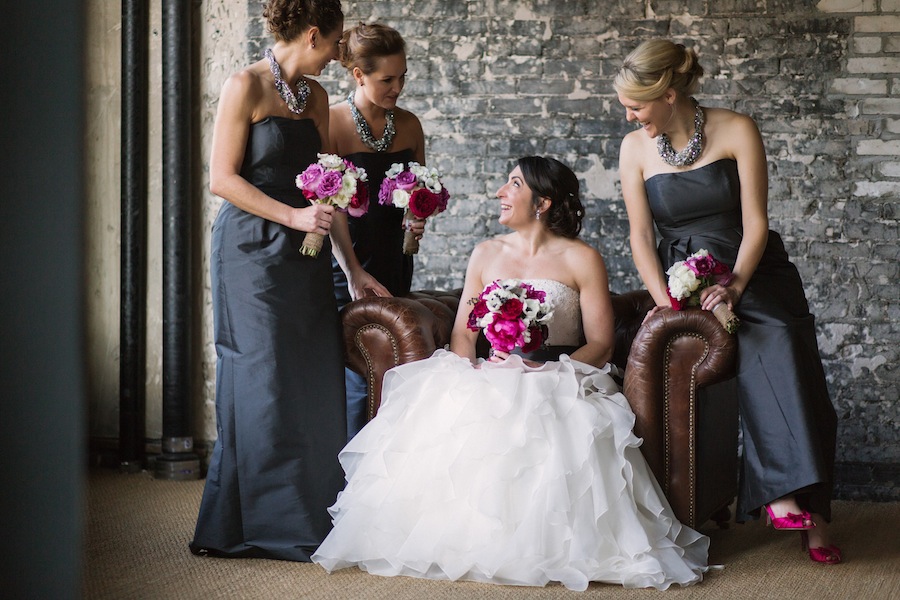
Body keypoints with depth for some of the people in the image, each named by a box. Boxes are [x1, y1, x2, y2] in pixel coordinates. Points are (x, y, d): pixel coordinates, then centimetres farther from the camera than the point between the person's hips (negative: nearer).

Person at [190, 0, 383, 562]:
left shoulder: (315, 95, 13)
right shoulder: (246, 86, -7)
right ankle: (246, 525, 7)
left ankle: (310, 522, 13)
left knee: (314, 383, 5)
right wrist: (293, 216, -18)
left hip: (305, 255, 7)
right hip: (254, 251, -7)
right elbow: (223, 178, -11)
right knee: (262, 383, -3)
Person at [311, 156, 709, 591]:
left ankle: (538, 551, -28)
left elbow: (601, 344, -2)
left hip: (558, 386, -4)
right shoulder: (486, 254, 17)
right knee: (447, 421, -29)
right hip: (490, 381, 4)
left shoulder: (582, 260, 3)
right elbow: (463, 332, 13)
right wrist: (470, 374, -10)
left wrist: (546, 370, -17)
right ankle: (456, 542, -23)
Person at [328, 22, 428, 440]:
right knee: (358, 378, -8)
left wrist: (417, 218, -3)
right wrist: (354, 276, -17)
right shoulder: (331, 123, -9)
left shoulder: (408, 125, 7)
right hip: (347, 262, -5)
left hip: (395, 261, 5)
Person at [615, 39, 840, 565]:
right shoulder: (635, 148, 3)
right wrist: (665, 302, -13)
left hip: (752, 268, 0)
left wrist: (735, 285, -21)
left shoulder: (736, 131, -5)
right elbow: (641, 236, 1)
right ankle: (785, 494, -34)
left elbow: (755, 223, -8)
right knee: (750, 356, -29)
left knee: (783, 350, -28)